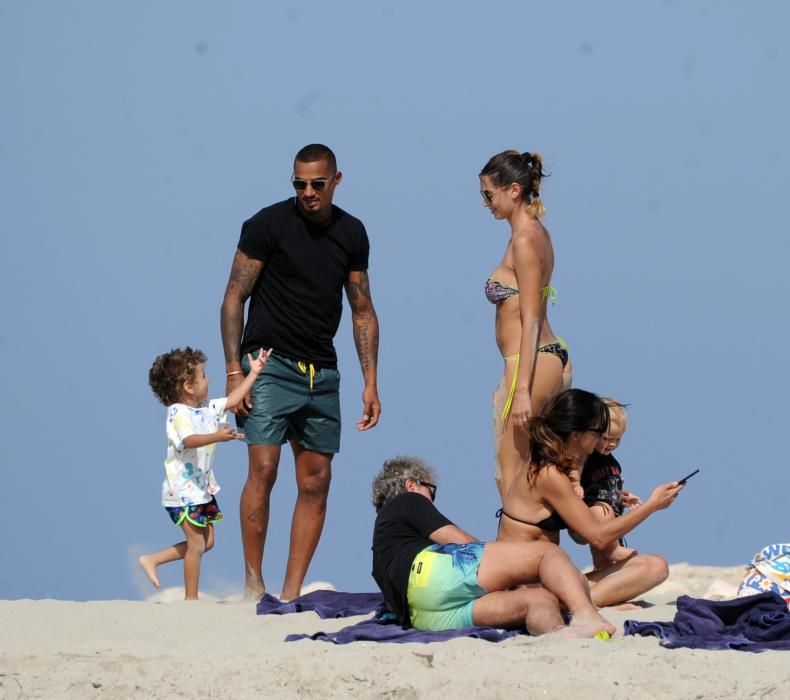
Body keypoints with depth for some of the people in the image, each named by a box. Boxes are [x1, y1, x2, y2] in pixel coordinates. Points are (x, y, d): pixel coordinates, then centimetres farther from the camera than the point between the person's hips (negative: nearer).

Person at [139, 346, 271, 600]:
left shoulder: (208, 408, 9)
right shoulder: (178, 413, -20)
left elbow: (232, 400, 18)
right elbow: (189, 440, -37)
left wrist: (254, 372, 17)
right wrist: (217, 436, -53)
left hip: (202, 487, 9)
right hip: (184, 490, -9)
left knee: (206, 541, 12)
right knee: (197, 543, -6)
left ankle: (152, 560, 20)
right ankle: (191, 598, 4)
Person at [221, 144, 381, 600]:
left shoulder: (351, 233, 9)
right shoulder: (268, 225, -5)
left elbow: (363, 311, 15)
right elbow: (235, 298, -4)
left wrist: (371, 383, 8)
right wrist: (234, 370, -12)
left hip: (322, 373, 5)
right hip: (270, 362, -5)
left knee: (316, 482, 1)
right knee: (264, 466, -17)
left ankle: (292, 593, 4)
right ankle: (253, 582, -11)